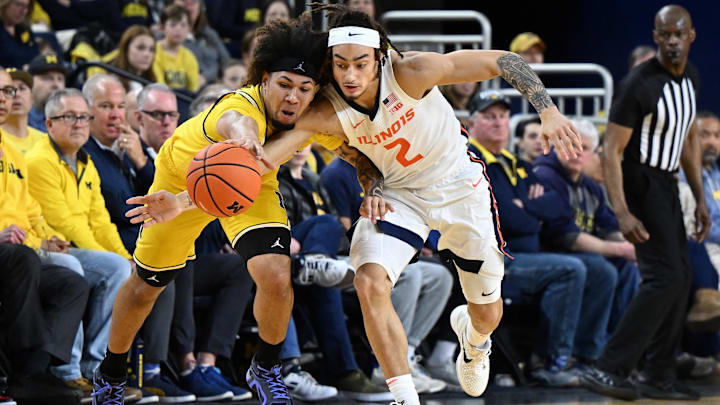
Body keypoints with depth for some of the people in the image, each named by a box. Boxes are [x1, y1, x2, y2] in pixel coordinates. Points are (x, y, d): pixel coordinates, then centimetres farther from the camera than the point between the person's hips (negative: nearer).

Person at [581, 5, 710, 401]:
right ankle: (608, 369, -18)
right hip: (640, 183, -9)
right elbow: (611, 151, -20)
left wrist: (700, 199, 17)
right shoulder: (639, 84, -19)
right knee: (665, 277, -18)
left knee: (680, 277, 9)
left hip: (666, 183, 9)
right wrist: (622, 213, -28)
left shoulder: (690, 78, 7)